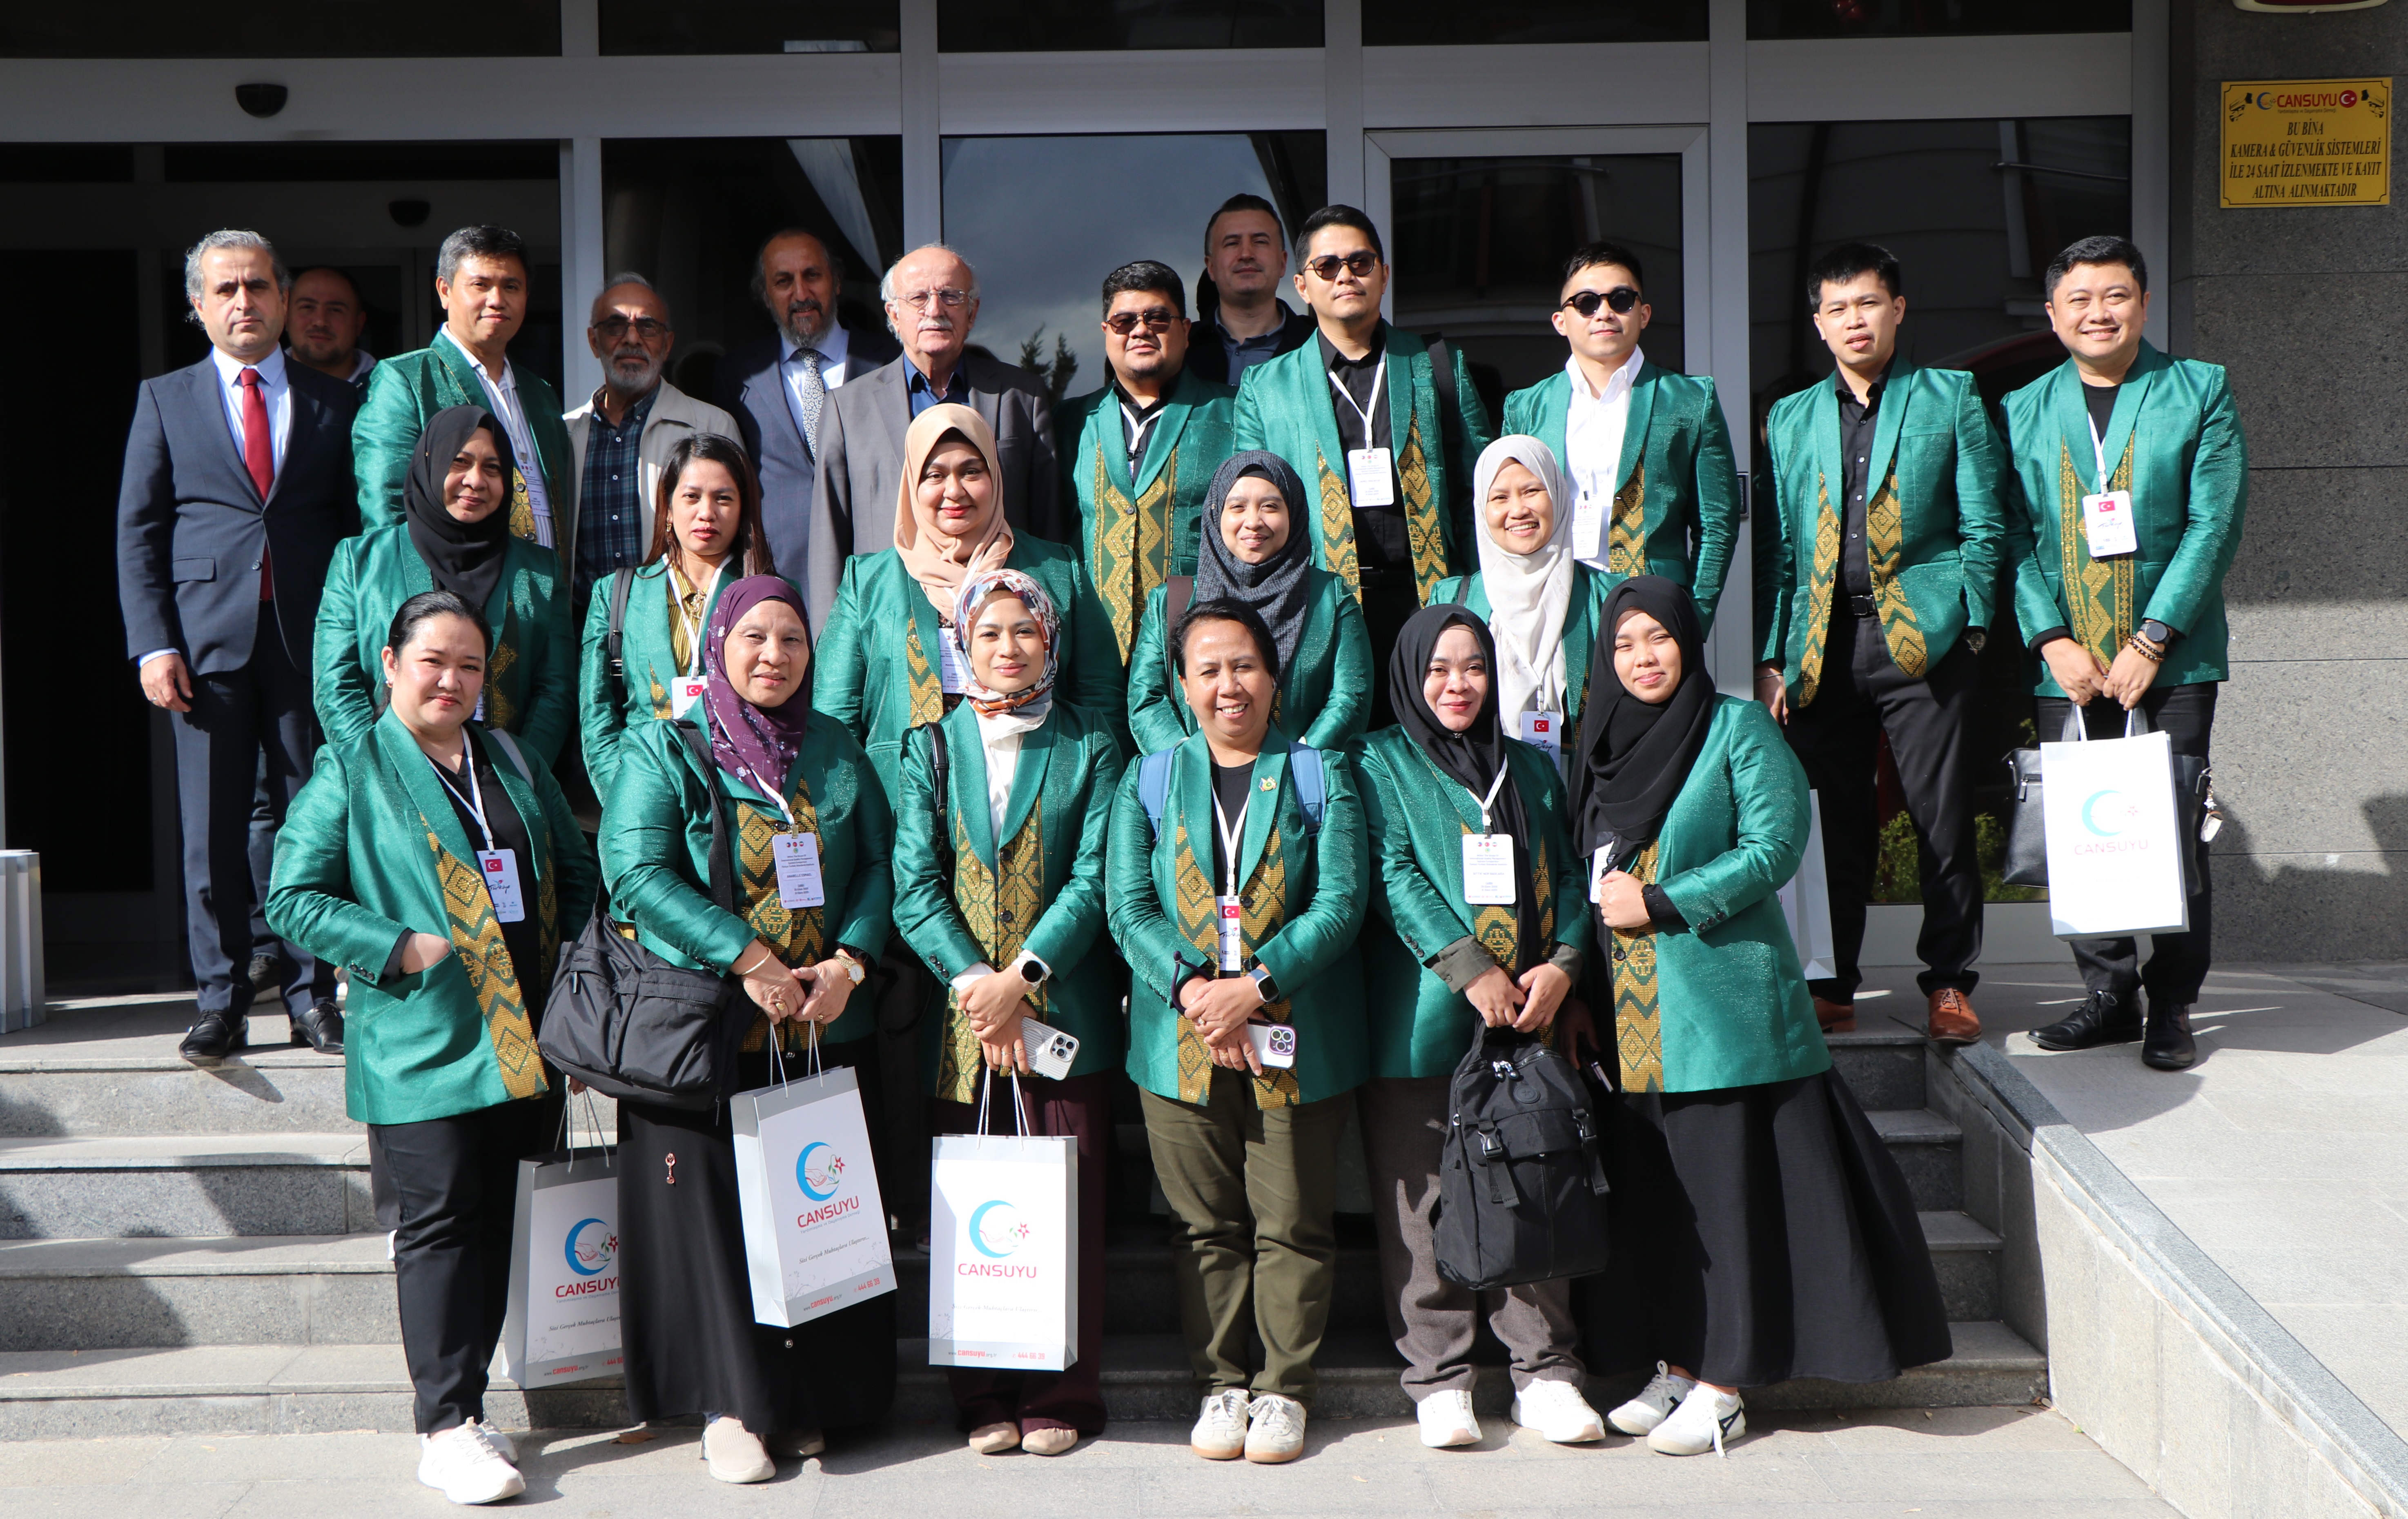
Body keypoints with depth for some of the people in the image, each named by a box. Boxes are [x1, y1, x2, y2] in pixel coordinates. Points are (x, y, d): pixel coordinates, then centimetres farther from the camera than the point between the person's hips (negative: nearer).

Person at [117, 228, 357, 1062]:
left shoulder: (336, 402, 11)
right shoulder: (165, 399, 10)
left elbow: (362, 523, 10)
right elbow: (137, 530, 7)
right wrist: (152, 644, -3)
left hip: (311, 640, 0)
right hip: (207, 640, 0)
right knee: (212, 830, 1)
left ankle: (312, 995, 12)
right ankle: (220, 1001, 10)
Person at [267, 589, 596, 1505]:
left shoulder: (512, 761, 16)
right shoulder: (350, 773, 1)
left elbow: (577, 868, 22)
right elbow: (293, 900, -4)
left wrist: (568, 957, 6)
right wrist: (402, 949, -13)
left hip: (525, 1044, 5)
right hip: (422, 1045, -5)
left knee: (494, 1225, 8)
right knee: (443, 1224, -7)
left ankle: (465, 1404, 19)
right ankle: (445, 1429, -2)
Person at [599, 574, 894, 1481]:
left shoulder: (836, 751, 14)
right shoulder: (664, 751, 2)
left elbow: (879, 864, 9)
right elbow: (636, 873, -10)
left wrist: (848, 964, -9)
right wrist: (749, 959, -17)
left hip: (823, 1029, 3)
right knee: (713, 1208, -2)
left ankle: (809, 1400, 15)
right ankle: (731, 1404, 8)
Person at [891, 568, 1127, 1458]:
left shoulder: (1090, 746, 8)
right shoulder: (931, 746, 11)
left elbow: (1094, 879, -1)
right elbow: (915, 884, 3)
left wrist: (1023, 977, -13)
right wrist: (975, 982, -11)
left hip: (1064, 1012, -1)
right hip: (959, 1014, 1)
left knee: (1067, 1206, -1)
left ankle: (1060, 1398, 9)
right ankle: (986, 1401, 12)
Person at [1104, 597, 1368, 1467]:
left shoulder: (1320, 777, 5)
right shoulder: (1149, 783, 11)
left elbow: (1340, 903, -5)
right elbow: (1128, 905, 1)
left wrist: (1255, 987, -17)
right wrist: (1191, 989, -16)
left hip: (1296, 1041, -1)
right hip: (1181, 1039, 2)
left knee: (1292, 1225, 3)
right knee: (1206, 1227, 7)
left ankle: (1284, 1390, 15)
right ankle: (1220, 1386, 18)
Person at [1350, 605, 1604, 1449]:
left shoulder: (1532, 768, 19)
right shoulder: (1379, 763, 6)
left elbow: (1567, 876, 14)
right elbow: (1393, 875, -6)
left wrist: (1562, 965, -5)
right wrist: (1471, 969, -16)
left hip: (1530, 1012, 3)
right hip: (1423, 1021, -3)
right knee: (1423, 1201, -1)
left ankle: (1544, 1369, 10)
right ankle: (1438, 1377, 7)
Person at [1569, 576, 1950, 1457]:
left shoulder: (1738, 728, -3)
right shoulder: (1605, 741, 15)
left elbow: (1774, 846, -12)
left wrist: (1660, 903, -14)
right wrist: (1581, 953, 5)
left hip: (1720, 1004, -6)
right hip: (1631, 1015, 6)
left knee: (1728, 1186, -3)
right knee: (1651, 1191, 7)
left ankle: (1724, 1388, 2)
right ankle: (1678, 1366, 17)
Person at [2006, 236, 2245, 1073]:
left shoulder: (2200, 391, 3)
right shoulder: (2024, 410, 11)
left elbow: (2215, 523, -4)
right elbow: (2015, 538, 6)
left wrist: (2153, 639, -11)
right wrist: (2053, 641, -7)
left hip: (2173, 658, -2)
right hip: (2067, 663, 2)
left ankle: (2171, 1006, 9)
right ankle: (2110, 995, 16)